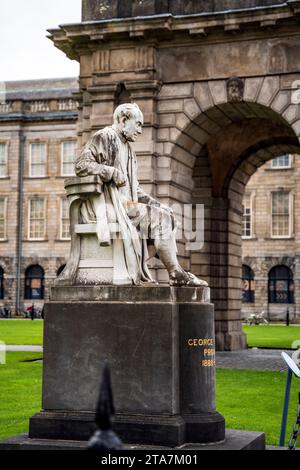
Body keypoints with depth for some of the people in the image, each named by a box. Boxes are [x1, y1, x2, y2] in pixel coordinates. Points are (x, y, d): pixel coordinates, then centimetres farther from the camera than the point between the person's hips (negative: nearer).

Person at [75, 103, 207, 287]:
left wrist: (151, 201, 10)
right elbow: (81, 164, -14)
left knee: (166, 214, -5)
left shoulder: (127, 147, 25)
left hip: (124, 202, 9)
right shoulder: (105, 137, -3)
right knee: (158, 217, -20)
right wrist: (112, 172, -19)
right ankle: (176, 274, -15)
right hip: (107, 204, -9)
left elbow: (133, 186, 25)